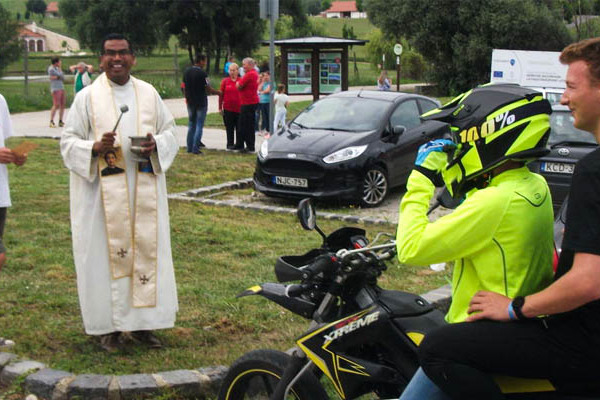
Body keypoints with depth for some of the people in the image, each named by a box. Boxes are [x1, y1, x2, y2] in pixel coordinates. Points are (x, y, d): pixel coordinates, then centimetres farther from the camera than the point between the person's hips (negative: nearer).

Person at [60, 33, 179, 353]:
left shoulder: (149, 94, 10)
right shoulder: (88, 97, 1)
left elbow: (170, 132, 15)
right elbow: (68, 142, 0)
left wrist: (156, 144, -8)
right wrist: (95, 147, -19)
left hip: (144, 191, 3)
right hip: (103, 192, -3)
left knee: (147, 250, 3)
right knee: (105, 252, -2)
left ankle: (141, 321, 15)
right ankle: (109, 325, 9)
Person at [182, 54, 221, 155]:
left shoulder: (186, 72, 5)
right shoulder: (202, 73, -15)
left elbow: (184, 88, 10)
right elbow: (208, 89, -13)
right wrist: (219, 93, 2)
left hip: (190, 102, 6)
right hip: (201, 103, -6)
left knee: (191, 125, 14)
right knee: (199, 125, -1)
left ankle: (189, 147, 15)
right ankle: (195, 149, -4)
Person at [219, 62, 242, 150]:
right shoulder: (225, 81, 3)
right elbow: (221, 94, 6)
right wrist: (220, 108, 3)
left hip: (239, 108, 0)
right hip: (228, 109, 0)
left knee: (239, 127, 4)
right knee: (229, 128, 6)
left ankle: (239, 144, 11)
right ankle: (230, 144, 13)